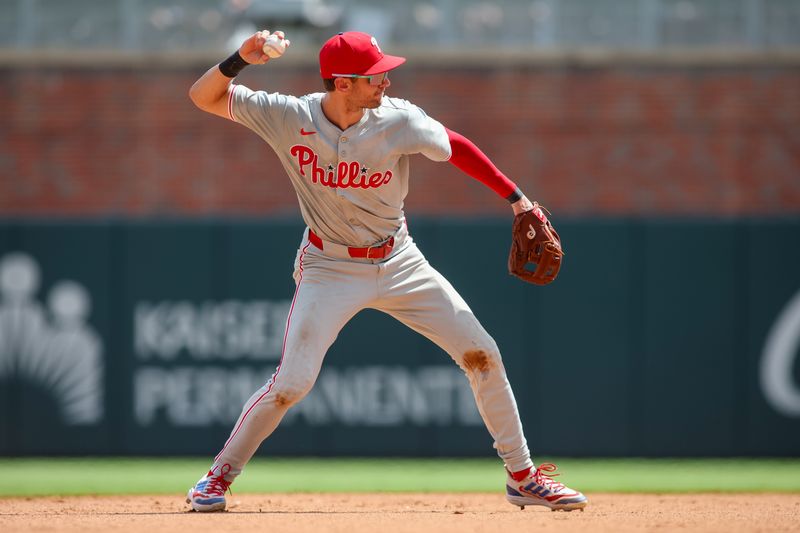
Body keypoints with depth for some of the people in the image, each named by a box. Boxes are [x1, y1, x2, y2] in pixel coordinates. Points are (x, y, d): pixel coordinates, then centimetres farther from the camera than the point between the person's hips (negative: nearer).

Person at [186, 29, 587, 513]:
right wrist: (240, 60, -34)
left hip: (399, 263, 2)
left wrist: (516, 198, -2)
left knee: (482, 355, -3)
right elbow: (203, 97, -15)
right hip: (329, 269, -2)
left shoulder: (399, 121, -17)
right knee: (292, 383, -14)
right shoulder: (289, 118, -18)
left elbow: (455, 147, -1)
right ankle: (220, 475, 9)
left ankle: (524, 477, 12)